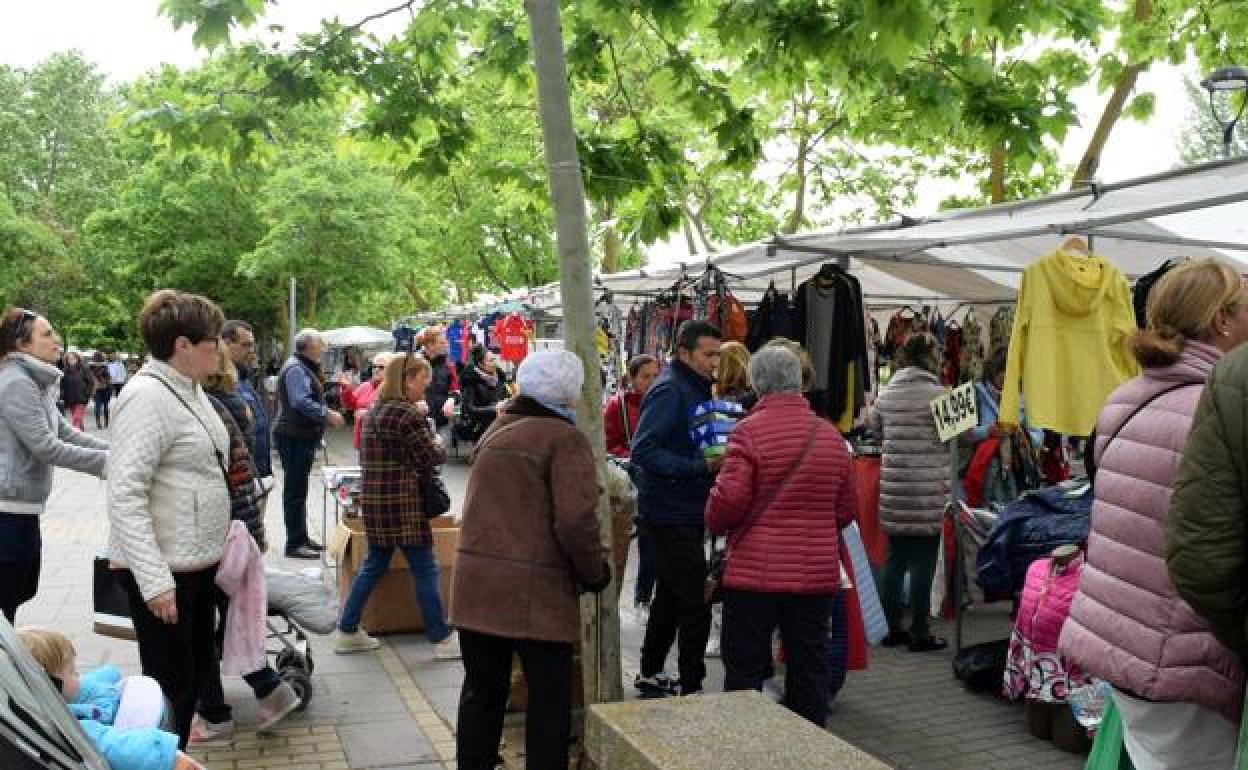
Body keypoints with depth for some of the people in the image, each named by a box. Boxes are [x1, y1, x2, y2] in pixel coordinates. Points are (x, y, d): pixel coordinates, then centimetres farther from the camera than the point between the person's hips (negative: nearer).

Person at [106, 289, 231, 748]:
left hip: (198, 560, 9)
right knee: (170, 684, 2)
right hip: (164, 569, -9)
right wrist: (154, 579, -28)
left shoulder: (190, 388, 9)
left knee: (197, 669, 19)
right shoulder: (147, 397, -20)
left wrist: (220, 538, 20)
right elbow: (125, 493, -25)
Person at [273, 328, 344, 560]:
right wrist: (327, 414, -23)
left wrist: (327, 413, 15)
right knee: (295, 490, -7)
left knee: (299, 489, 16)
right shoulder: (295, 369, -16)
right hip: (294, 437, -11)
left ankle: (301, 538, 25)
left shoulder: (305, 368, 18)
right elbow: (301, 402, -26)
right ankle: (294, 543, -3)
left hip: (303, 436, 11)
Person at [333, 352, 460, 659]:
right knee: (425, 570, 0)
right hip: (401, 502, -9)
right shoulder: (407, 414, -15)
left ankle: (346, 631, 22)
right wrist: (439, 446, 8)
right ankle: (442, 639, 8)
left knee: (374, 565, 18)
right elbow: (431, 458, -13)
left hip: (373, 497, 9)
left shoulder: (375, 409, 13)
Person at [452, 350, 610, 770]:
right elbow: (576, 521, -19)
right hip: (535, 590, -7)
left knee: (481, 693, 18)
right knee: (549, 701, 6)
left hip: (477, 584, 7)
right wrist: (595, 573, -5)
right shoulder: (565, 439, -11)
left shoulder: (495, 431, 13)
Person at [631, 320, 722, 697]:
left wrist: (717, 458, 4)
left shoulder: (697, 388, 12)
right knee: (695, 605, -7)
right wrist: (703, 466, -31)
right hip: (671, 513, -10)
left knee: (671, 595, 20)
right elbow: (644, 452, -27)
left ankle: (650, 674, 34)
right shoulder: (669, 391, -18)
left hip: (684, 512, 10)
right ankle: (691, 689, 3)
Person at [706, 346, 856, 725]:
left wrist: (715, 523, 3)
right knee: (810, 668, 14)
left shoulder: (750, 431, -12)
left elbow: (729, 498, -18)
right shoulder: (830, 434, 5)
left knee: (744, 669, 7)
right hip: (818, 575, 4)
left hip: (756, 573, -4)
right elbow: (846, 510, 10)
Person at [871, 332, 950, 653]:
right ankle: (919, 633, 9)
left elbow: (876, 429, 20)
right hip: (927, 490, -5)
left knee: (894, 560, 12)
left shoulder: (885, 393, 7)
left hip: (893, 488, 5)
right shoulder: (937, 393, -9)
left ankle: (892, 629, 20)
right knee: (922, 563, 2)